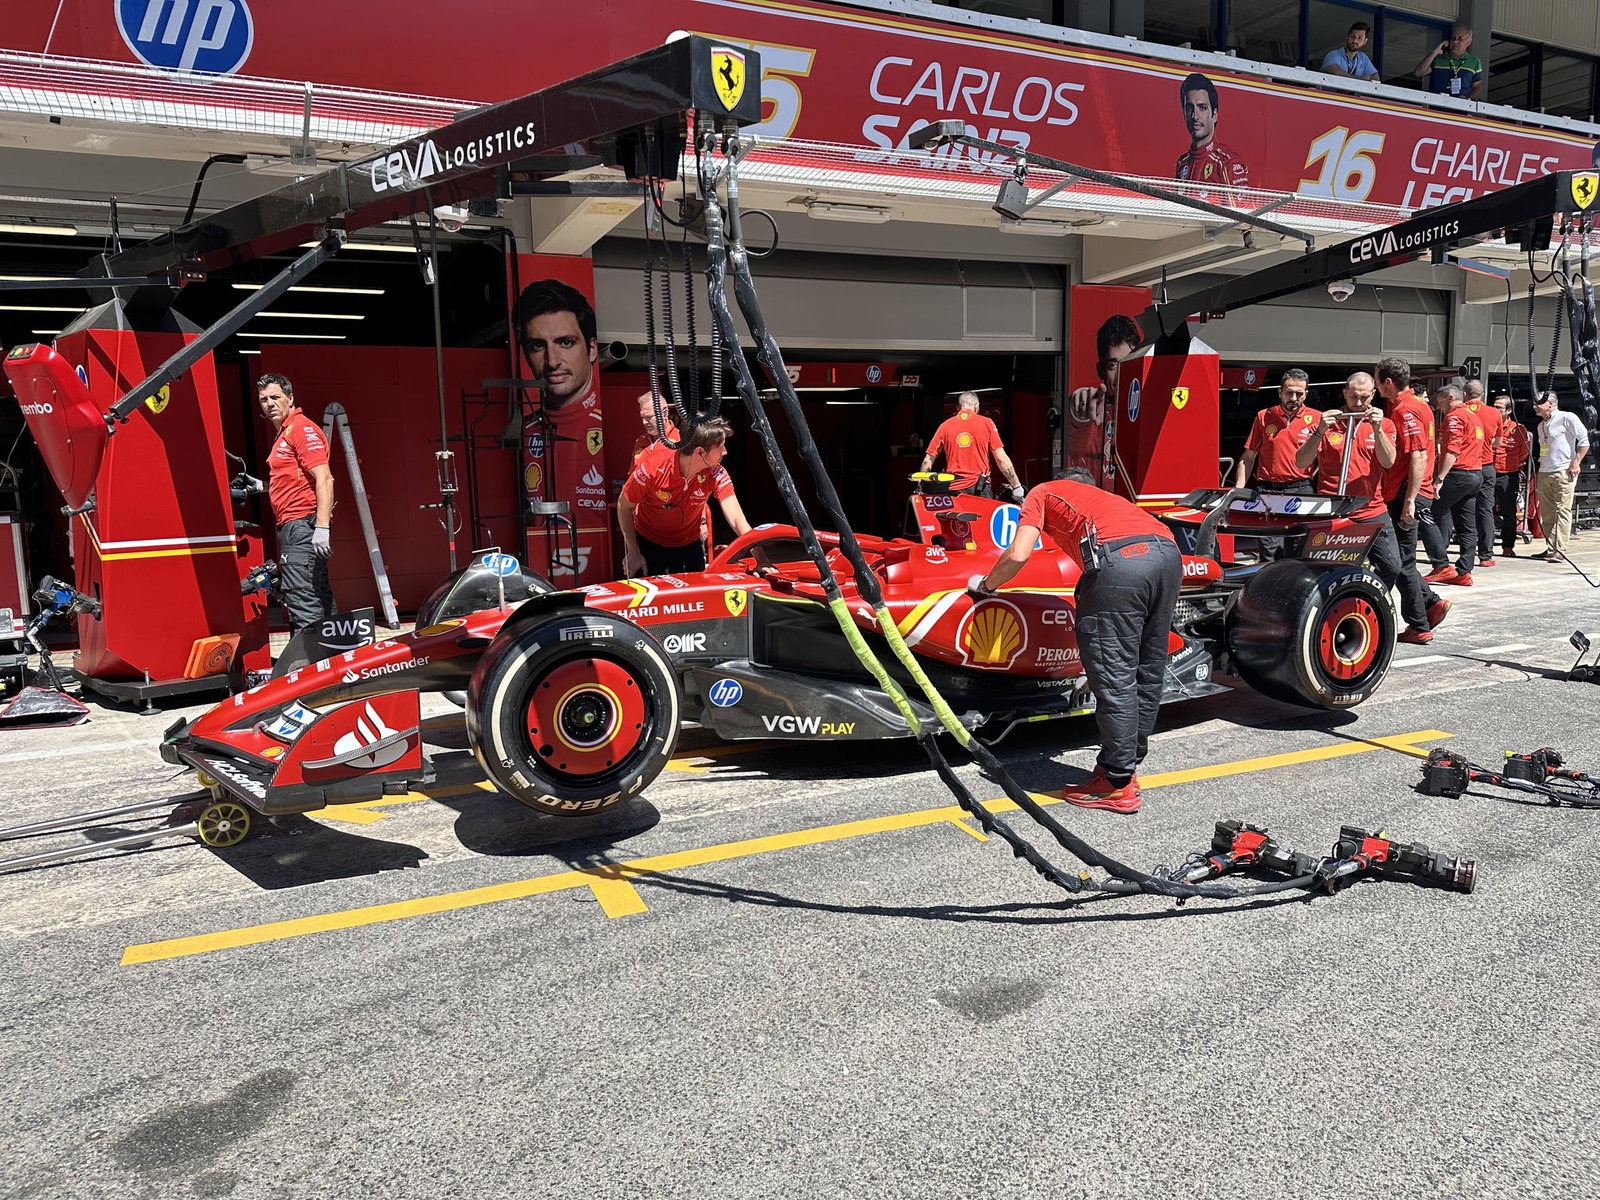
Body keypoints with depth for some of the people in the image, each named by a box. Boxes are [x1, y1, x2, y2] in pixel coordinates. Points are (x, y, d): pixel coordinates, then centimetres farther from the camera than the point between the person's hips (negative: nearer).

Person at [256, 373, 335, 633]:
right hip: (292, 527, 11)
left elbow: (324, 479, -20)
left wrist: (322, 528, -27)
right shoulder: (282, 433, 22)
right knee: (319, 598, 13)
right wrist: (260, 486, 21)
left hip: (302, 525, -11)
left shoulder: (302, 428, -9)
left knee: (302, 599, -14)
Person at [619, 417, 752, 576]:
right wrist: (633, 553, -12)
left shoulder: (717, 474, -23)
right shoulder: (652, 466, -28)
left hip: (689, 544, 2)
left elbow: (737, 518, -31)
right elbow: (624, 507, -14)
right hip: (648, 543, -2)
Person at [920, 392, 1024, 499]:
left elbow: (927, 461, 7)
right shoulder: (986, 423, 5)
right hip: (981, 489, -1)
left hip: (954, 488, 1)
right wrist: (1016, 486, 5)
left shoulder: (945, 426, 8)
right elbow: (1001, 458, -1)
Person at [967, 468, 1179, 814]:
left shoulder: (1043, 492, 24)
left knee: (1114, 676, -1)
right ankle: (1129, 765, 27)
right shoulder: (1103, 497, 40)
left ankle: (1117, 785, 4)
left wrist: (985, 584, 28)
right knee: (1147, 672, 16)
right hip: (1169, 551, 7)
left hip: (1120, 558, -7)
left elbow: (1018, 554, 11)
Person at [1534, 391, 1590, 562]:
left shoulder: (1567, 418, -4)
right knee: (1547, 513, 7)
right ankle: (1550, 549, 12)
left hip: (1563, 472, -8)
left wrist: (1575, 463, -13)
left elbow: (1584, 440, -8)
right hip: (1544, 473, 8)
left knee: (1563, 511, -8)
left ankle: (1560, 550, -10)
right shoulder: (1541, 425, 20)